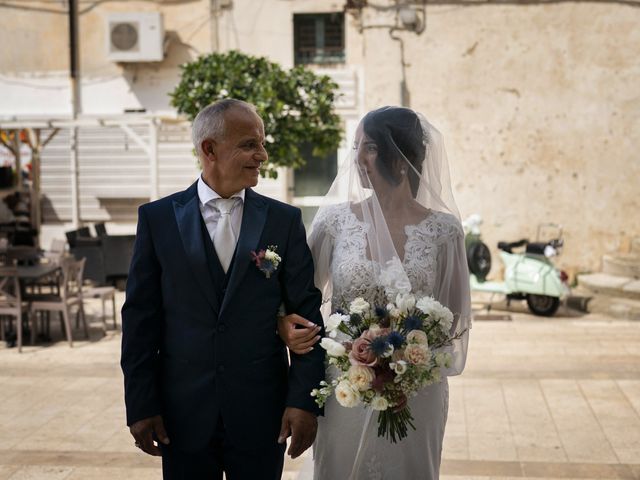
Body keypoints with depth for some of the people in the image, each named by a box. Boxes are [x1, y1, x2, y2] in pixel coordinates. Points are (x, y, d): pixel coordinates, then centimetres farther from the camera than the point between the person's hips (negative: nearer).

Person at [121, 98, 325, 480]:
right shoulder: (158, 218, 0)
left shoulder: (285, 220, 0)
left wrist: (304, 400, -8)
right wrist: (141, 405, -2)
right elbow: (141, 316, 0)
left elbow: (306, 313, -1)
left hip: (262, 413, 0)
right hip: (183, 411, 0)